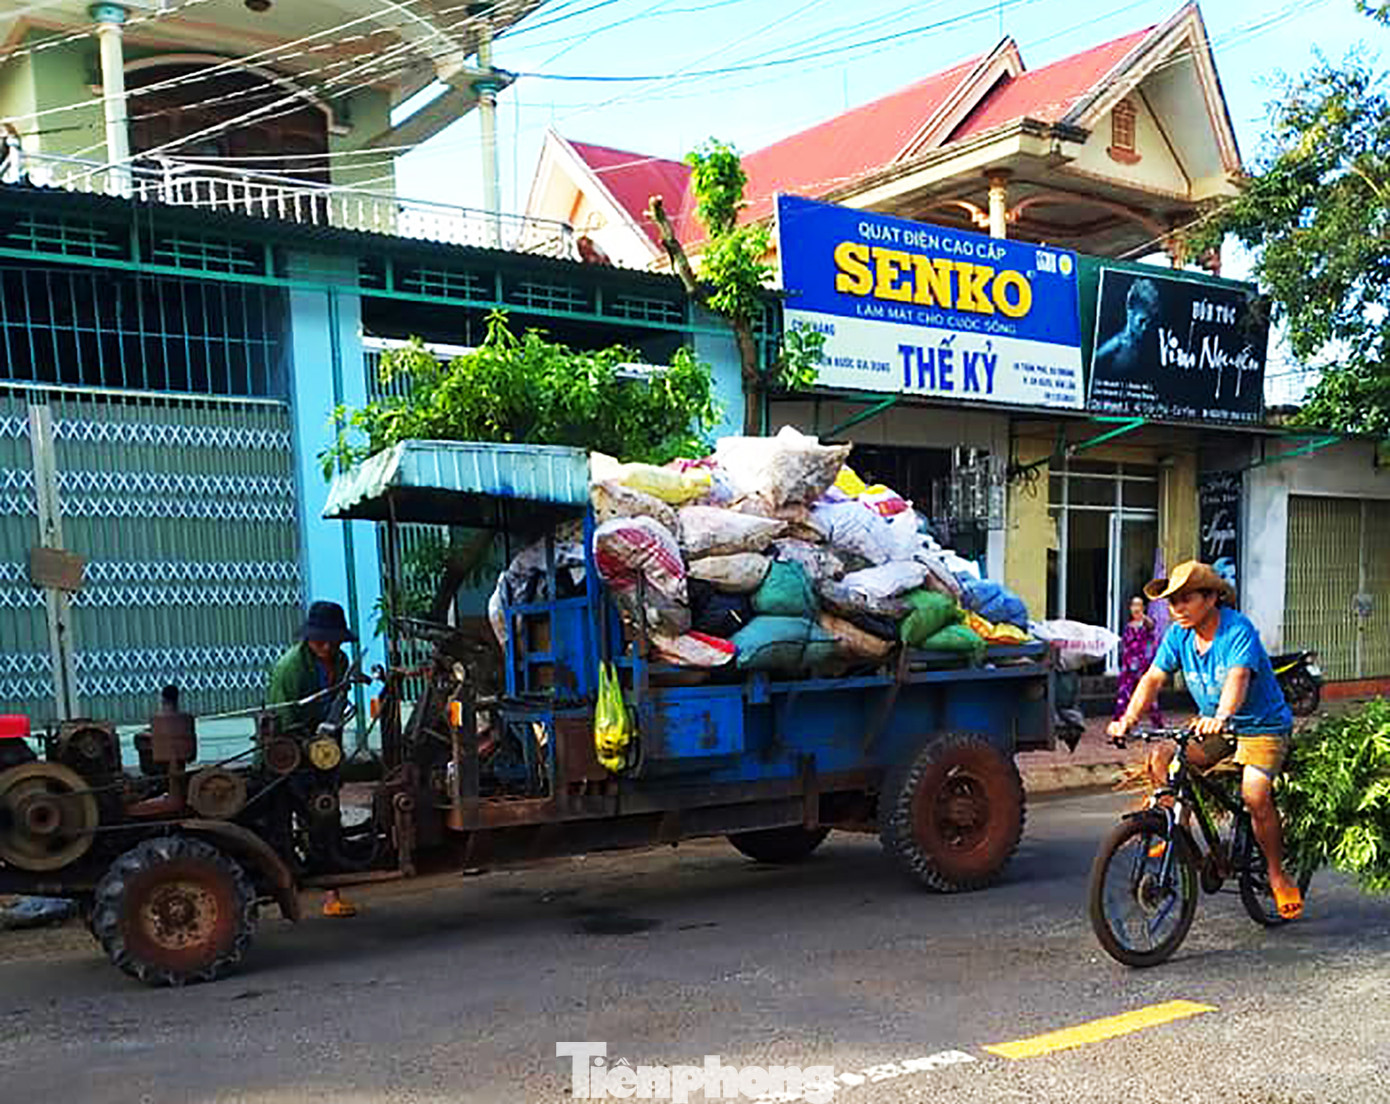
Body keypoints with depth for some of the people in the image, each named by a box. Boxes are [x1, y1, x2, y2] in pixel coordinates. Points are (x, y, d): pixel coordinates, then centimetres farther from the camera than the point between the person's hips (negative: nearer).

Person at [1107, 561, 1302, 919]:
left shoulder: (1238, 630, -23)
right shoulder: (1178, 634, -5)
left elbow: (1238, 677, -40)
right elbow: (1153, 678, -11)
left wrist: (1221, 717, -58)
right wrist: (1128, 719, -26)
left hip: (1261, 725, -6)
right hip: (1211, 725, 6)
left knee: (1255, 795, -24)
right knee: (1160, 759, -16)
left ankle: (1277, 874, 1)